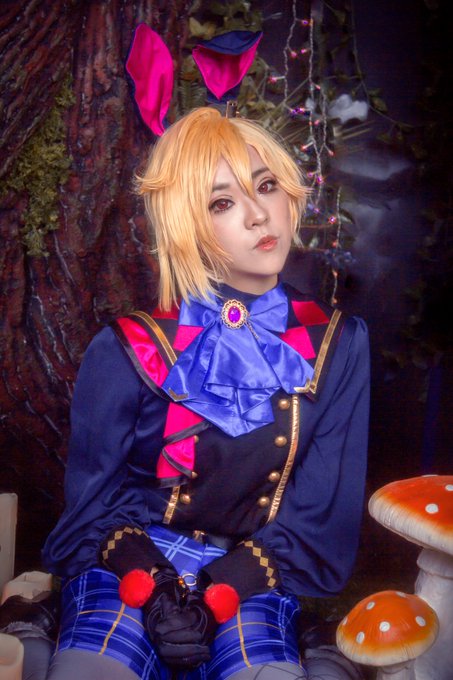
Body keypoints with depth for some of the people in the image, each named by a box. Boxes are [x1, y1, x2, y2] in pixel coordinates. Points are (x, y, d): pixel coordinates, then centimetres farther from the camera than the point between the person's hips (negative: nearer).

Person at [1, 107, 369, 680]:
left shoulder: (336, 346, -1)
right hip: (128, 569, -1)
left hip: (251, 584, 1)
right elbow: (92, 498, 2)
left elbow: (322, 510, -1)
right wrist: (151, 590, -17)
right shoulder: (130, 352, -5)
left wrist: (218, 595, -13)